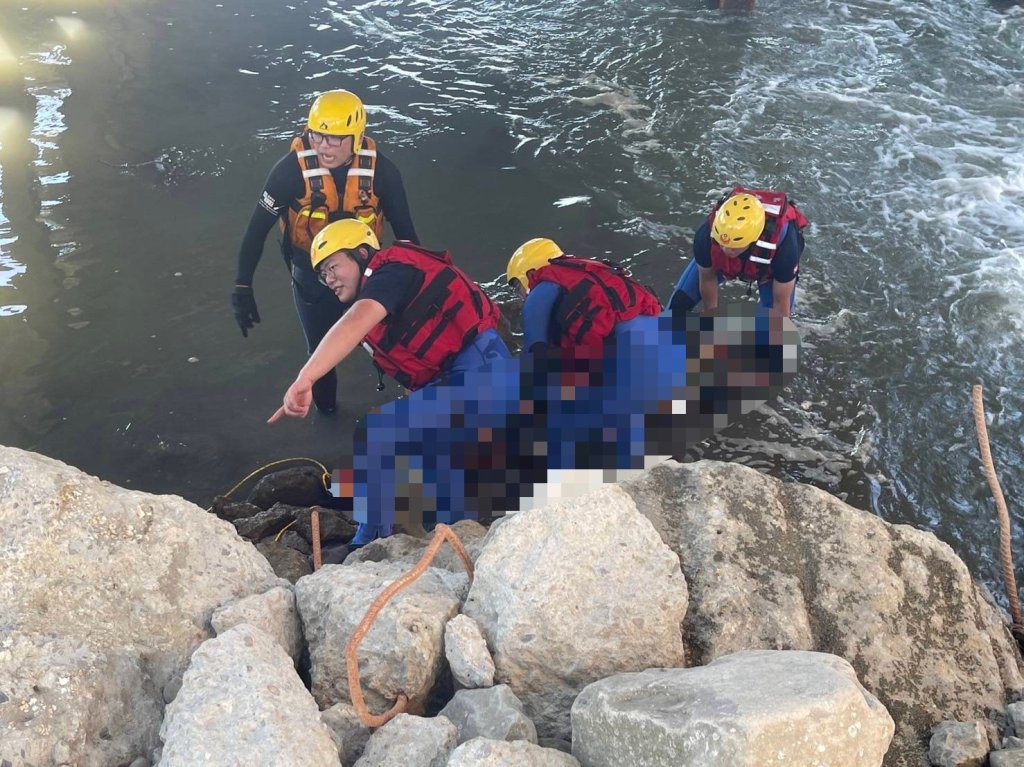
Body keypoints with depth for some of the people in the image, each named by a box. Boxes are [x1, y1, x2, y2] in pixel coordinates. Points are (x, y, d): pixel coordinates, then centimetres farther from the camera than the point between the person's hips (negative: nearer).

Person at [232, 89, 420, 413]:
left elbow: (403, 229, -7)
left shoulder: (381, 170, -21)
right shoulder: (292, 169, -25)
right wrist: (242, 288, -20)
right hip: (311, 274, 0)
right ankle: (325, 409, 42)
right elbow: (258, 229, -17)